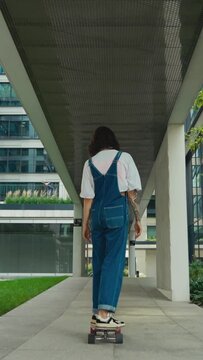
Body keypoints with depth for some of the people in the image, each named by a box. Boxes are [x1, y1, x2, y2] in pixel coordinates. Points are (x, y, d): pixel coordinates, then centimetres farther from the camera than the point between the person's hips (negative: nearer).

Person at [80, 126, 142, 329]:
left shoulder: (89, 163, 11)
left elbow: (88, 197, 6)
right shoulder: (124, 158, 5)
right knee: (114, 261, -7)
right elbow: (132, 191, 0)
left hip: (97, 214, 4)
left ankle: (97, 312, 12)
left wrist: (85, 224, 9)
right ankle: (104, 313, -16)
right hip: (117, 211, -3)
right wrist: (137, 218, 4)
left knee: (99, 262, 9)